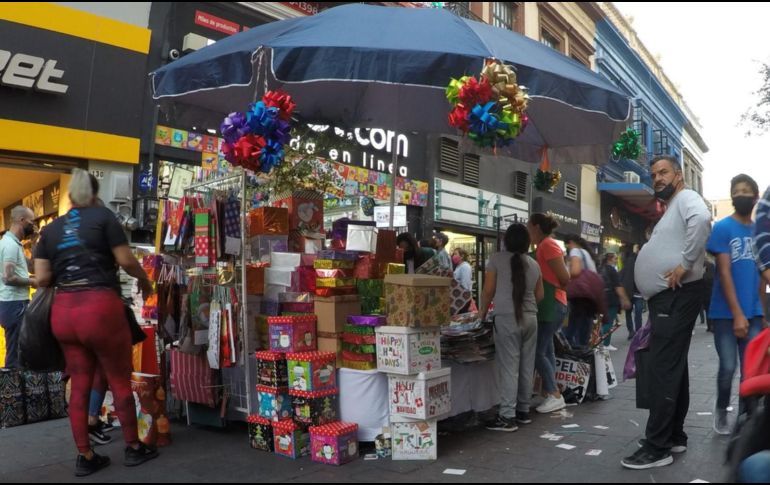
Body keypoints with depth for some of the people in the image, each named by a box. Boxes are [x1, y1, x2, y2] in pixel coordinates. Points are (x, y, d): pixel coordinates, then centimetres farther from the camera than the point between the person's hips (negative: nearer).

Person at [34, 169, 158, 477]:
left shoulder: (50, 229, 12)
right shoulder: (103, 217, 0)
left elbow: (42, 278, 7)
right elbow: (126, 260, -5)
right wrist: (145, 281, 13)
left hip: (63, 311, 5)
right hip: (100, 306, -5)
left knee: (79, 385, 13)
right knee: (120, 381, 8)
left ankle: (85, 457, 20)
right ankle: (134, 448, 20)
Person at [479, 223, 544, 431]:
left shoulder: (497, 259, -2)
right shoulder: (534, 264, 10)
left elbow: (488, 291, 0)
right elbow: (539, 295, 14)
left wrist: (483, 313, 14)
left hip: (507, 318, -5)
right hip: (530, 318, 5)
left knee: (508, 367, -4)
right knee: (527, 366, 10)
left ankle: (507, 417, -3)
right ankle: (523, 411, 21)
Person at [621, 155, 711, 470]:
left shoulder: (687, 198, -7)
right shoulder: (669, 211, 24)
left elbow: (701, 220, -31)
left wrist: (686, 264, -27)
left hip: (676, 297, -11)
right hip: (665, 298, 11)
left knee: (663, 372, -10)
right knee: (673, 370, 14)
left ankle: (657, 448, -5)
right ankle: (675, 437, 23)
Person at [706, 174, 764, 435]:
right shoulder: (723, 228, -6)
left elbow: (761, 273, 13)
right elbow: (724, 273, -12)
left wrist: (761, 310, 5)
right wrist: (737, 314, -16)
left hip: (753, 313, 4)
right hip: (726, 313, -4)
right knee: (728, 367, 1)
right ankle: (721, 411, 24)